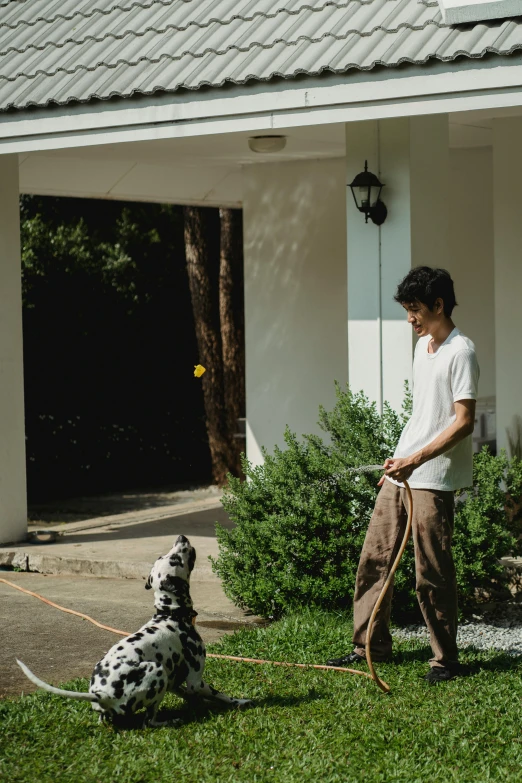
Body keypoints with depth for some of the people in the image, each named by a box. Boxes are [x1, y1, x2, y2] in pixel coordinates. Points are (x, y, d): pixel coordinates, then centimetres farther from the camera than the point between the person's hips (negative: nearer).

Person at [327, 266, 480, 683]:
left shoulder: (460, 352, -13)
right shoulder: (423, 345, 15)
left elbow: (464, 421, -19)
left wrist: (416, 460, -25)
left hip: (432, 479, -9)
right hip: (401, 472, 9)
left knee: (433, 572, -4)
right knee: (374, 558, 11)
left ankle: (446, 659, 8)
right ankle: (372, 645, 22)